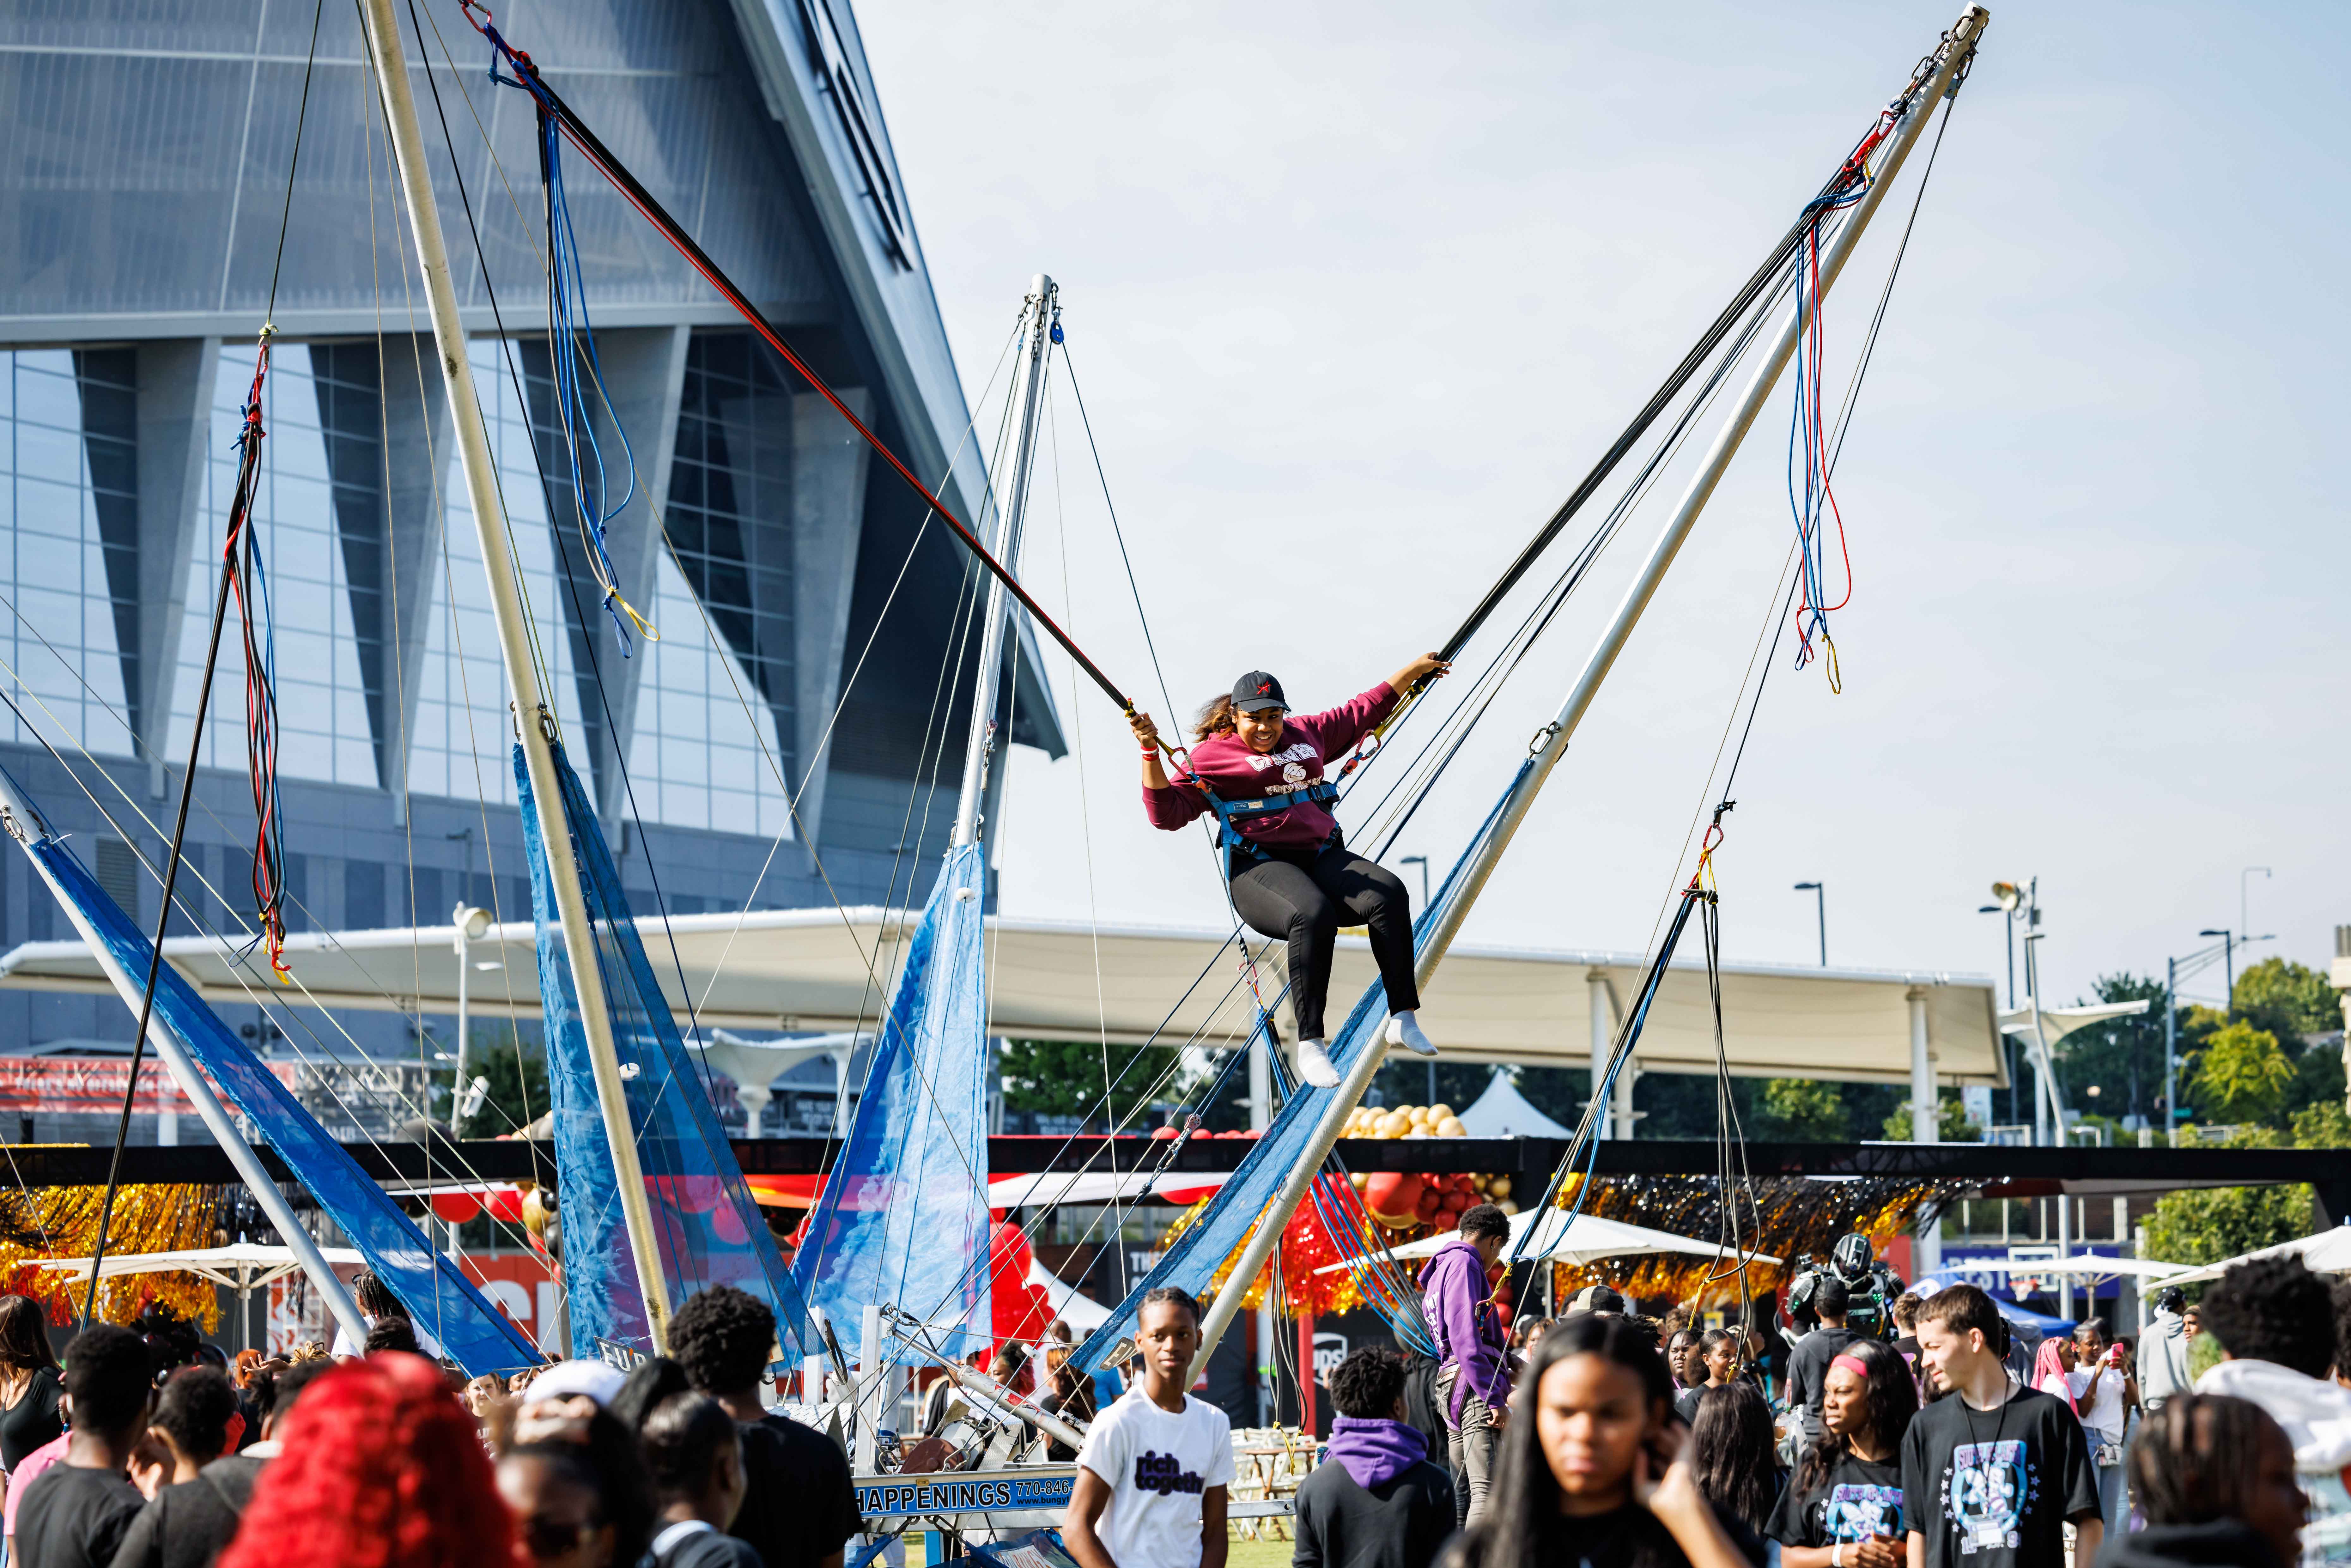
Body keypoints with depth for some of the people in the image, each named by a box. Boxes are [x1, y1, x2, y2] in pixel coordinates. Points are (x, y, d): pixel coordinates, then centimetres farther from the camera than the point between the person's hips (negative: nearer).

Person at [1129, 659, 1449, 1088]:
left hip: (1323, 857, 6)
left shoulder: (1308, 734, 21)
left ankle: (1403, 1019, -21)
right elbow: (1167, 812, -3)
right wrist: (1152, 753, -15)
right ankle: (1310, 1045, -34)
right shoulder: (1211, 754, 5)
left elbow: (1366, 710, 35)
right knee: (1313, 914, -38)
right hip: (1259, 868, -5)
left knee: (1388, 894, -25)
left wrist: (1415, 670, 38)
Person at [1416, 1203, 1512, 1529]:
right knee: (1488, 1490, -18)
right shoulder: (1464, 1264, -5)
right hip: (1475, 1387, -10)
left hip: (1450, 1390, 10)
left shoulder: (1439, 1271, 26)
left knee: (1463, 1493, 10)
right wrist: (1494, 1398, -19)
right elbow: (1465, 1337, -16)